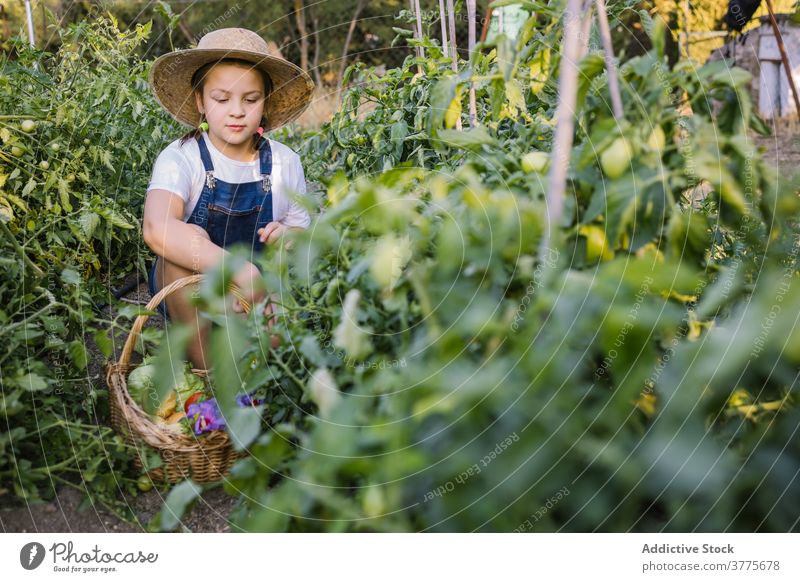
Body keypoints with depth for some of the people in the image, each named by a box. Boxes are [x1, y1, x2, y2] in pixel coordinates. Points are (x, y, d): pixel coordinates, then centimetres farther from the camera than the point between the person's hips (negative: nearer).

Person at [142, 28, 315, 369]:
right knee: (192, 238, -32)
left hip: (260, 299, 2)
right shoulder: (180, 158, -15)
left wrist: (289, 237, -19)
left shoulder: (284, 164, -3)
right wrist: (243, 272, -43)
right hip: (188, 300, -2)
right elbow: (157, 229, -35)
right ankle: (206, 370, -21)